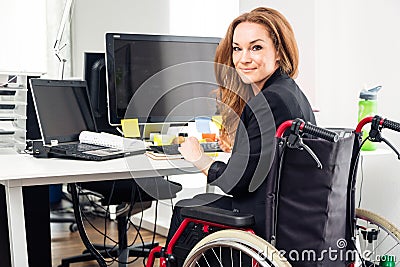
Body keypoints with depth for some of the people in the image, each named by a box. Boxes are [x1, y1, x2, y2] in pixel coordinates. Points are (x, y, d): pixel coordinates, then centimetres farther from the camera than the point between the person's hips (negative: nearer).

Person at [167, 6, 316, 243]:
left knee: (184, 209, 14)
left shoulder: (269, 101, -24)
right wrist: (239, 146, 26)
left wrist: (198, 158, -5)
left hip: (267, 221, -9)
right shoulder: (291, 91, 7)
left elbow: (237, 182, -20)